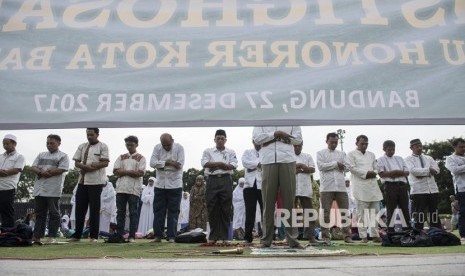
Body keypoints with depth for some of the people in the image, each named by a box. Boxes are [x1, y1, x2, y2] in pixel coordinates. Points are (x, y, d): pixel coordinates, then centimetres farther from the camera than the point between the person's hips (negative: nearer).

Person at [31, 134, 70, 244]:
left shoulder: (63, 156, 0)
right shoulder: (41, 155, 19)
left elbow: (60, 170, -13)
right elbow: (33, 167, 10)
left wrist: (43, 172, -9)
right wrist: (42, 172, -12)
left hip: (53, 190, -6)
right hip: (39, 189, 6)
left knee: (54, 214, -1)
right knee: (39, 214, 10)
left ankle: (52, 237, 3)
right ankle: (36, 237, 14)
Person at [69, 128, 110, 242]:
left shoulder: (103, 146, 0)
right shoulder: (82, 147, 15)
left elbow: (105, 163, -9)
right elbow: (76, 163, 10)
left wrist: (91, 166, -15)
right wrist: (85, 166, -10)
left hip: (96, 182, -5)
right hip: (82, 181, 5)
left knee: (94, 209, 0)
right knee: (80, 208, 7)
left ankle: (94, 236, 6)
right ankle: (77, 235, 16)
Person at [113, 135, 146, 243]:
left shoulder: (140, 158, 6)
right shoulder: (121, 157, 17)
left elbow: (141, 173, -8)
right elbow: (115, 171, 4)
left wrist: (124, 171, -6)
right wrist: (132, 171, -7)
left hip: (134, 189, -3)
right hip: (121, 188, 3)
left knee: (133, 213, -2)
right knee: (120, 212, 4)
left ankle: (132, 236, 1)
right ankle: (119, 235, 9)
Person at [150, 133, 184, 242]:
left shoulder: (179, 148, -6)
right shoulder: (157, 148, 1)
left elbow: (179, 165, -16)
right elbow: (152, 163, -10)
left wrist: (161, 164, -12)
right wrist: (168, 162, -18)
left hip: (175, 185, -2)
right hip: (160, 184, 2)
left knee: (173, 212, 1)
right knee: (158, 211, 5)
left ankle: (171, 236, 7)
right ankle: (158, 235, 13)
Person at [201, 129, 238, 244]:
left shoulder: (231, 152, 13)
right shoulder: (208, 151, 13)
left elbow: (233, 165, -3)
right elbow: (204, 163, -4)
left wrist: (213, 165, -9)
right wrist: (221, 163, -10)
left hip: (226, 180, 0)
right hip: (212, 180, 0)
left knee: (225, 209, 0)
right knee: (212, 209, 0)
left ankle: (224, 237, 7)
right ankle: (213, 236, 8)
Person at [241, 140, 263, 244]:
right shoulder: (247, 152, 16)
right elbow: (245, 162, -3)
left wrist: (253, 166, -10)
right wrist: (259, 163, -7)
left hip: (263, 186, 0)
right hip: (250, 185, 0)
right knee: (250, 212, -1)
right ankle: (248, 237, 2)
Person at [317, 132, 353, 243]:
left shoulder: (342, 154, 18)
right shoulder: (320, 153, 9)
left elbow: (347, 166, 4)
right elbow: (320, 166, -8)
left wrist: (329, 165, -3)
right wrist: (336, 164, -6)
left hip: (341, 187, 3)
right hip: (326, 187, -3)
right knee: (326, 212, -1)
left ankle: (347, 236, 8)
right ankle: (325, 236, 4)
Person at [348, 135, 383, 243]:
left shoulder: (371, 154, 22)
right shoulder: (351, 154, 4)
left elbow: (376, 168, 20)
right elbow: (352, 168, -7)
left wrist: (373, 173, -2)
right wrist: (366, 173, -11)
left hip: (373, 186, 6)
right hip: (360, 187, -5)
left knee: (375, 212, 5)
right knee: (362, 213, -5)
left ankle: (375, 235, 12)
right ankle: (363, 236, 0)